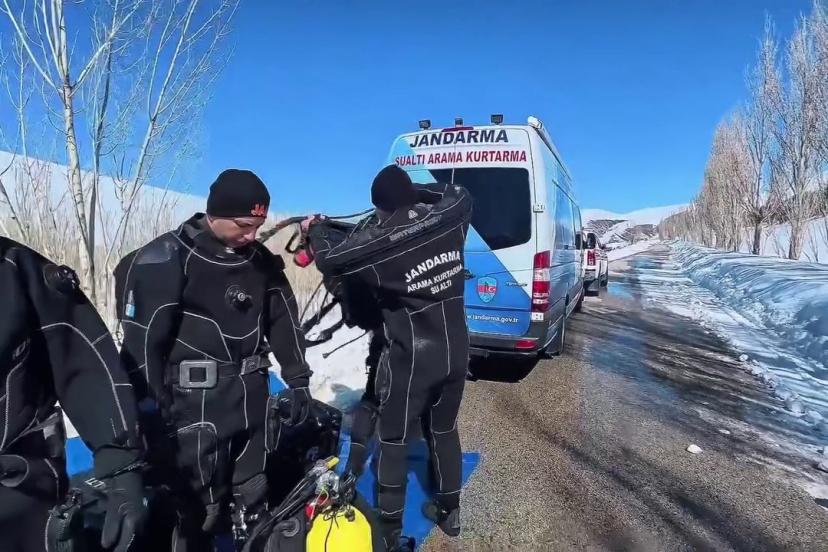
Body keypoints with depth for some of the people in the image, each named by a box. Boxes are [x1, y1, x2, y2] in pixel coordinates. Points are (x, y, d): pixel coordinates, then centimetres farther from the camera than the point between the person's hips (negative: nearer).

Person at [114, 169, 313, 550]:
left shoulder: (260, 260, 5)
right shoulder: (166, 259, -12)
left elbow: (283, 321, 11)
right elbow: (142, 340, -12)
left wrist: (298, 381, 12)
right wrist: (151, 408, -11)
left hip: (251, 397, 5)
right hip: (194, 404, -5)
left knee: (254, 498, 19)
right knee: (198, 508, 3)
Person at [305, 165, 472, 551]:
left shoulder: (378, 241, -17)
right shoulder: (448, 220, -6)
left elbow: (329, 259, -1)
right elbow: (460, 195, 18)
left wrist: (315, 229, 20)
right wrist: (414, 192, 19)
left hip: (411, 359, -5)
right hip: (455, 352, 6)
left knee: (393, 443, 12)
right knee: (444, 431, 23)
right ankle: (449, 511, 41)